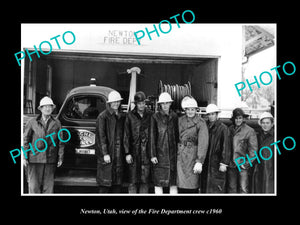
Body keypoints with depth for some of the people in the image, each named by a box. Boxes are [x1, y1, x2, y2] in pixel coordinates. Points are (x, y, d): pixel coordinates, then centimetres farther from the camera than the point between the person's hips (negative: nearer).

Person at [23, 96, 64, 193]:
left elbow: (60, 141, 9)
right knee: (34, 185, -1)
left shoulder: (57, 123, 8)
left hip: (51, 160, 1)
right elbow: (26, 139, 5)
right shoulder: (32, 122, 4)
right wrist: (24, 156, 0)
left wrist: (60, 158, 5)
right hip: (35, 159, -1)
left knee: (48, 186, 6)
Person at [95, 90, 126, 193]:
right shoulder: (103, 116, -5)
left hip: (119, 154, 5)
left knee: (118, 182, 10)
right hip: (107, 154, -5)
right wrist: (105, 153, -14)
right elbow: (101, 136, -9)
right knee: (105, 182, -1)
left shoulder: (122, 116, 12)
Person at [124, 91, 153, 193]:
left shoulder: (150, 115, 3)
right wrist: (127, 153, -4)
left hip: (146, 151, 1)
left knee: (145, 180, 6)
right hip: (134, 151, -1)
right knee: (133, 181, 4)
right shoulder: (130, 116, 0)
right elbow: (126, 135, 1)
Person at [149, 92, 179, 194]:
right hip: (160, 153, -2)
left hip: (172, 152, 3)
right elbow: (152, 137, -3)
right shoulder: (155, 117, -1)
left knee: (173, 181, 4)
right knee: (158, 181, 2)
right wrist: (153, 155, -7)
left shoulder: (174, 116, 8)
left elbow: (177, 135, 11)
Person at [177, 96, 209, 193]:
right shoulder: (180, 120, 10)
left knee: (193, 187, -2)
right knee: (181, 185, 3)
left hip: (193, 155, -3)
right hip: (180, 155, 3)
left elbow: (203, 142, -10)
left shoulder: (200, 122, -4)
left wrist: (199, 162, -17)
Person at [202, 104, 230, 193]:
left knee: (216, 189, -5)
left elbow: (226, 147, -9)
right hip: (206, 164, 6)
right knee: (205, 188, 8)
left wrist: (224, 163, -13)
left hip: (217, 164, -6)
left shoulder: (223, 128, -6)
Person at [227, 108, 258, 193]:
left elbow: (253, 149, -3)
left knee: (243, 189, -4)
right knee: (232, 188, 9)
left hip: (243, 165, -4)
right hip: (231, 164, 4)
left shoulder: (249, 131, -4)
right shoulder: (230, 129, 8)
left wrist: (247, 163, -7)